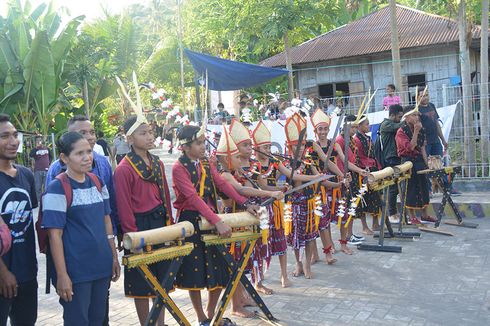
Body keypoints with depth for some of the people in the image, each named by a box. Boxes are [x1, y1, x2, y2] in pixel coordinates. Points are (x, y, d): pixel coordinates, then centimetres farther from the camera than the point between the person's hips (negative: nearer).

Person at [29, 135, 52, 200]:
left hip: (46, 170, 2)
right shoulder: (35, 149, 2)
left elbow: (50, 157, 24)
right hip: (38, 170, -2)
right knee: (38, 187, 2)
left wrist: (49, 163, 10)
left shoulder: (47, 148, 10)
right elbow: (30, 155, -17)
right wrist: (36, 147, -19)